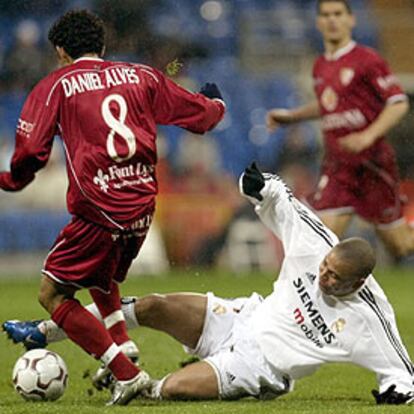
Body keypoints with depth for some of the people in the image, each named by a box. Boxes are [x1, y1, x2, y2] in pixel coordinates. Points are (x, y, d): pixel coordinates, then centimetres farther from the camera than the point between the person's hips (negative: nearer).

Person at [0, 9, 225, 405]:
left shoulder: (55, 85, 1)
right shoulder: (140, 76, 12)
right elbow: (201, 114, 18)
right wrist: (215, 101, 42)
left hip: (100, 210, -6)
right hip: (143, 206, 6)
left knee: (52, 294, 3)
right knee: (100, 277, 32)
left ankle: (126, 373, -9)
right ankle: (122, 344, 10)